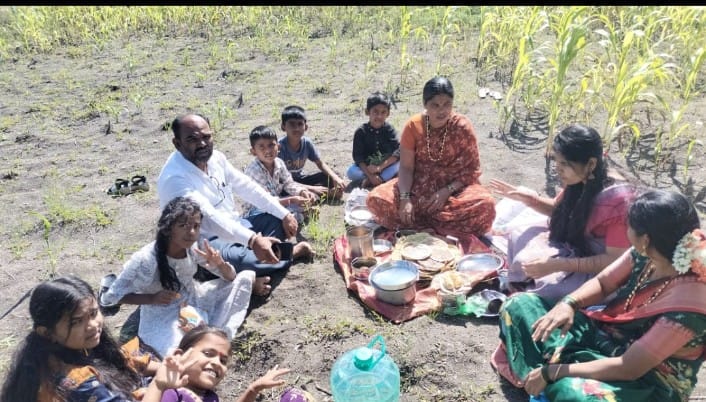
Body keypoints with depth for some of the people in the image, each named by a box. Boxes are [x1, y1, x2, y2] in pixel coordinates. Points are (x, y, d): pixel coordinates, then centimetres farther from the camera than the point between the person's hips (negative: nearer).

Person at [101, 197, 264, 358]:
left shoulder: (193, 247, -13)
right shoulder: (145, 259, -27)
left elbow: (230, 277, -4)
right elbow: (109, 297, -17)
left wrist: (219, 263, -27)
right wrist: (152, 298, -29)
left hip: (194, 301, 5)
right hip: (162, 318, -4)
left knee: (245, 277, -7)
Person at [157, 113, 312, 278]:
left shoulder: (215, 157, 0)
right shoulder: (174, 178, -25)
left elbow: (246, 187, 5)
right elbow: (208, 217, -38)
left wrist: (284, 214, 0)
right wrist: (252, 240, -49)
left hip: (234, 227, 8)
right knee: (238, 258, -34)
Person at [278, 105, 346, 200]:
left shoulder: (307, 142, -11)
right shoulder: (280, 146, -26)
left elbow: (321, 164, 0)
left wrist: (335, 178, -20)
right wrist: (312, 188, -31)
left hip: (299, 180, 4)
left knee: (331, 177, -8)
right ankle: (327, 193, -22)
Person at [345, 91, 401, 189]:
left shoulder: (390, 130, -11)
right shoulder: (361, 131, -12)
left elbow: (397, 152, -22)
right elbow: (358, 157, -17)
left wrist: (380, 167, -32)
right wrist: (370, 175, -30)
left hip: (386, 165, 0)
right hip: (366, 167, 0)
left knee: (400, 162, -29)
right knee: (351, 172, -29)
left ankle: (370, 182, -25)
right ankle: (388, 176, -20)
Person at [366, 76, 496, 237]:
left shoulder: (463, 127, -10)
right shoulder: (413, 126, -7)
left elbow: (472, 168, -7)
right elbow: (406, 167, -7)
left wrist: (447, 191, -20)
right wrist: (405, 198, -24)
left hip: (455, 187, -1)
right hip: (418, 185, 2)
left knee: (485, 205, -32)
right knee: (376, 199, -22)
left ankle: (419, 224, -19)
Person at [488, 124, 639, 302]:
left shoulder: (618, 200, -31)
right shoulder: (580, 181, -9)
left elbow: (615, 261, -27)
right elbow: (558, 209, 13)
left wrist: (557, 264, -33)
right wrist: (529, 198, -7)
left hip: (601, 274, -8)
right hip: (575, 249, 8)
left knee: (538, 290, -25)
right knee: (518, 235, 4)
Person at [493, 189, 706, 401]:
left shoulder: (687, 304, -33)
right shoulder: (646, 254, -13)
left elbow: (629, 368, -30)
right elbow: (601, 283, 2)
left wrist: (552, 372, -26)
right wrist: (568, 304, -21)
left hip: (647, 381, -7)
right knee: (518, 304, -2)